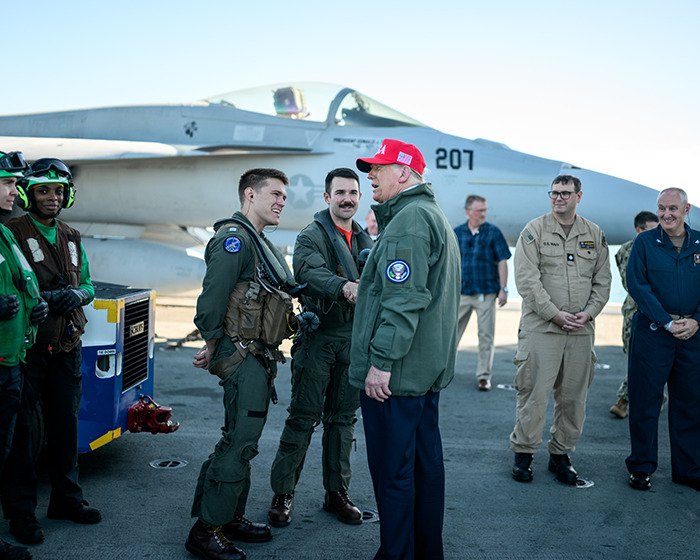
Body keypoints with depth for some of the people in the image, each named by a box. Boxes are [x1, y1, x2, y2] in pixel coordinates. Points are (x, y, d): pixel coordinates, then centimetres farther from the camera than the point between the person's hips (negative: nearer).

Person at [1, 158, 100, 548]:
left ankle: (66, 499, 28)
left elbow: (88, 285, 19)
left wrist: (77, 294, -3)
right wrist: (44, 298, -20)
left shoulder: (72, 239, 15)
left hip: (66, 349, 6)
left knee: (66, 425, 14)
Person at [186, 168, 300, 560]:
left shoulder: (259, 242, 20)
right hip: (242, 356, -10)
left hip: (259, 358, 10)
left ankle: (231, 518, 27)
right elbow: (213, 298, -19)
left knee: (242, 440, 16)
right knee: (239, 441, -8)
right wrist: (213, 348, -12)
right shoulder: (234, 237, -13)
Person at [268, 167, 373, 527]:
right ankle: (282, 494, 10)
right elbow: (310, 272, -26)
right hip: (318, 337, -5)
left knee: (343, 418, 12)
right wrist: (344, 286, -44)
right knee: (303, 418, -2)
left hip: (354, 339, 5)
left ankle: (337, 492, 23)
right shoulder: (311, 237, -6)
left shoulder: (365, 240, 14)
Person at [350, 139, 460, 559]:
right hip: (430, 368, 11)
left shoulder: (408, 220, -16)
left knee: (392, 470, -1)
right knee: (426, 460, 17)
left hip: (396, 374, -11)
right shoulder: (435, 217, 18)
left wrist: (382, 360, -22)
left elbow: (403, 300, -24)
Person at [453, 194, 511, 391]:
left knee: (486, 336, 2)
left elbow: (502, 262, 0)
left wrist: (503, 289, -6)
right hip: (461, 292, 2)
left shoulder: (493, 232, 0)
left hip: (486, 293, -2)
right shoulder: (457, 233, 5)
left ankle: (483, 376, 10)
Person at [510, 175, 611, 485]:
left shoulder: (595, 235, 12)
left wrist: (588, 312, -3)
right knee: (533, 393, -3)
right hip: (540, 328, -4)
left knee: (573, 397, 9)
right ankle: (523, 453, 13)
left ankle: (561, 454, 24)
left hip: (582, 330, 4)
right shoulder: (534, 230, -1)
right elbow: (527, 279, -8)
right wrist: (555, 314, -14)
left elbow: (602, 280, 13)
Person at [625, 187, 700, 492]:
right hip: (652, 331, -3)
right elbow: (636, 285, -7)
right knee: (645, 401, 1)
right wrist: (667, 322, -13)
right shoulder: (644, 242, -1)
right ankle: (641, 467, 14)